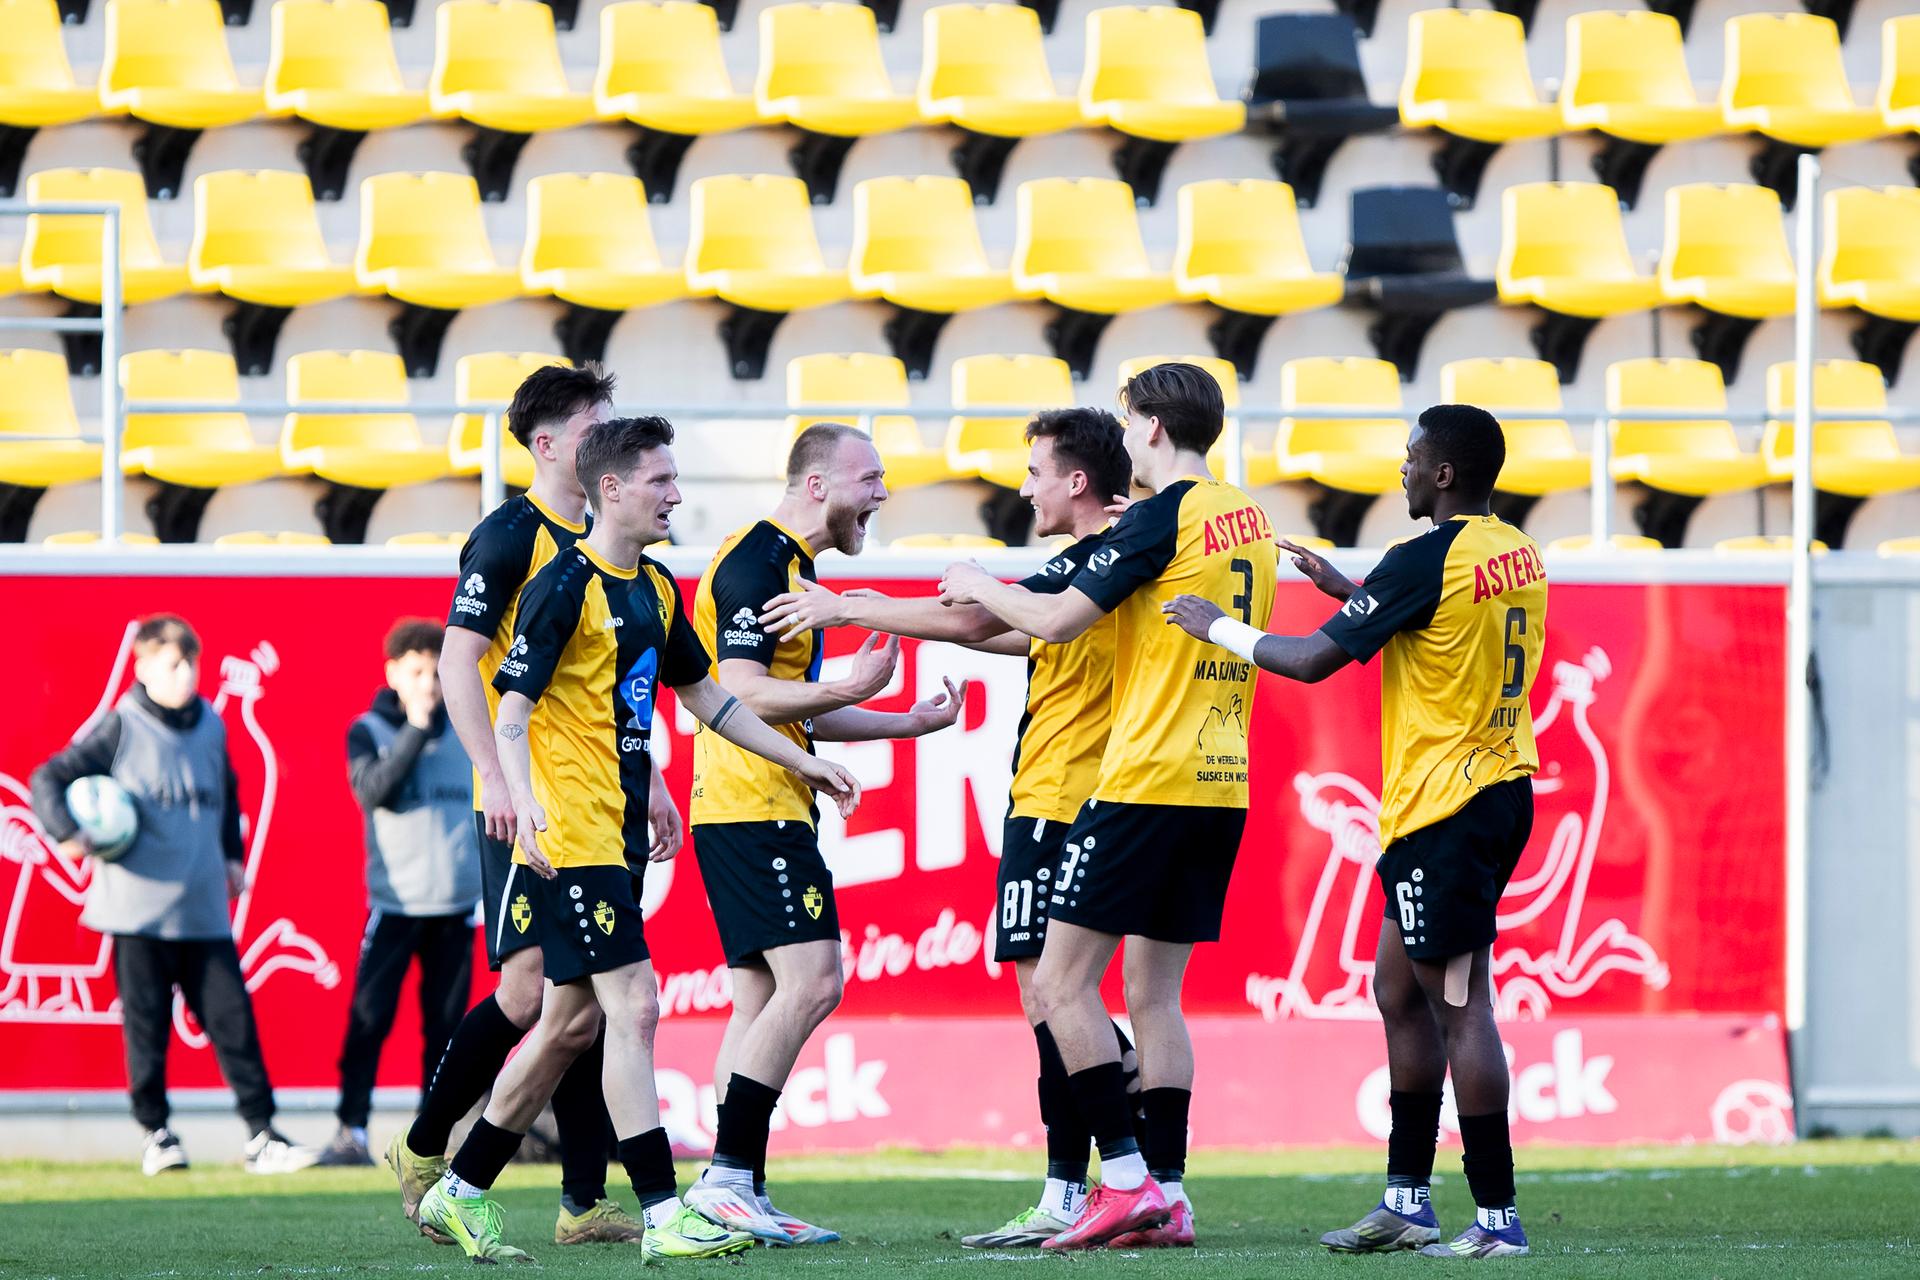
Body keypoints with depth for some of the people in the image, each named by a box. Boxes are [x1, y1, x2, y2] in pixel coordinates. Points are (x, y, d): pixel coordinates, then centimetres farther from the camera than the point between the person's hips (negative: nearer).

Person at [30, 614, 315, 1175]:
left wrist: (232, 855, 24)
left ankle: (261, 1134, -1)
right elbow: (49, 780, -4)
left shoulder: (211, 728, 11)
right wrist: (67, 833, -19)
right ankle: (156, 1133, 13)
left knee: (233, 1018, -1)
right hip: (139, 911, -4)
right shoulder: (121, 729, -4)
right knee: (147, 1027, 1)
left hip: (204, 912, 4)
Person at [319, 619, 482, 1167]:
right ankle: (352, 1132, -5)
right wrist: (416, 729, -21)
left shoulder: (465, 730, 9)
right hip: (395, 901, -3)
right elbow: (374, 791, -18)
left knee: (446, 1021, 4)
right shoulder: (369, 732, -1)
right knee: (369, 1017, -7)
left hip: (456, 905, 3)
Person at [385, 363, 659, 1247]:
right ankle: (421, 1154, 5)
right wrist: (496, 776, -23)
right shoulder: (509, 537, -8)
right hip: (526, 803, -8)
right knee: (530, 987, -12)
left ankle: (585, 1203, 2)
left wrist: (646, 782, 22)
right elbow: (458, 662, -14)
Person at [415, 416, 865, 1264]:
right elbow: (512, 711, -16)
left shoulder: (655, 589, 14)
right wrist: (526, 805, -32)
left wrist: (802, 762, 24)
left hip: (619, 836, 9)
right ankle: (663, 1217, -15)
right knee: (633, 1006, -13)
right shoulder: (565, 587, -13)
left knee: (572, 1020, 12)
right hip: (571, 836, -9)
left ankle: (460, 1192, 22)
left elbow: (704, 698, 25)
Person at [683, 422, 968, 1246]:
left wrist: (911, 722, 23)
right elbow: (740, 692, -20)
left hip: (767, 808, 11)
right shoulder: (757, 560, -12)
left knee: (763, 998, 7)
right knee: (811, 980, -16)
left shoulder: (788, 563, 20)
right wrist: (850, 690, -25)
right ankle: (728, 1177, -17)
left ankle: (734, 1194, 6)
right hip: (753, 808, -11)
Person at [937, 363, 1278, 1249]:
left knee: (1062, 983, -4)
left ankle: (1125, 1177, -10)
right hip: (1224, 783, 8)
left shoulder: (1161, 517, -11)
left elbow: (1056, 621, -13)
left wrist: (980, 586, 6)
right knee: (1154, 993, 11)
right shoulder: (1250, 522, 14)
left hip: (1147, 778, -8)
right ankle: (1167, 1195, 6)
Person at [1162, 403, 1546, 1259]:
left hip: (1441, 805, -9)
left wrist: (1217, 627, 0)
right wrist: (1353, 591, 27)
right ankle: (1406, 1200, 19)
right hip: (1501, 792, 9)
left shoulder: (1425, 561, -17)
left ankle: (1497, 1216, -8)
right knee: (1400, 990, 16)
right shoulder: (1518, 556, 10)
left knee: (1460, 1005, -8)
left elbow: (1314, 660, -14)